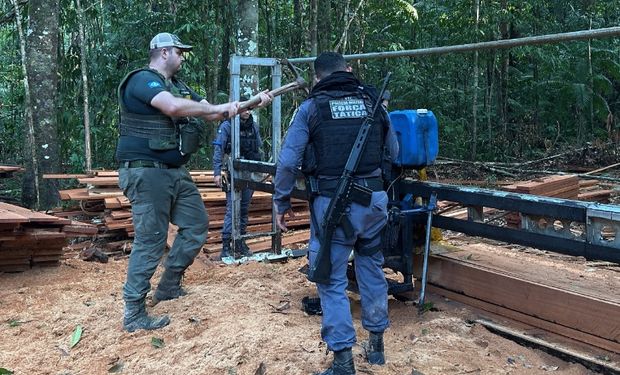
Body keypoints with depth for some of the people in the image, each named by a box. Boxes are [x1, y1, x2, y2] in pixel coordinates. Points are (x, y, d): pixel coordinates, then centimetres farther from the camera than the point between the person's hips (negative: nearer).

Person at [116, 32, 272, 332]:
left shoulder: (178, 86, 17)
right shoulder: (142, 80, -12)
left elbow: (211, 113, 17)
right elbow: (173, 107, -30)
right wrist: (219, 108, -20)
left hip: (175, 172, 10)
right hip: (147, 172, -10)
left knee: (196, 224, 15)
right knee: (151, 240, -8)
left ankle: (169, 285, 29)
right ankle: (134, 314, 2)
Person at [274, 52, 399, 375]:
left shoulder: (311, 108, -2)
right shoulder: (373, 102, 7)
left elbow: (288, 161, -6)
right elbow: (393, 152, 10)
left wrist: (282, 203, 4)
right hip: (374, 200, 4)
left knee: (333, 280, 5)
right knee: (372, 269, 19)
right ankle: (377, 343, 30)